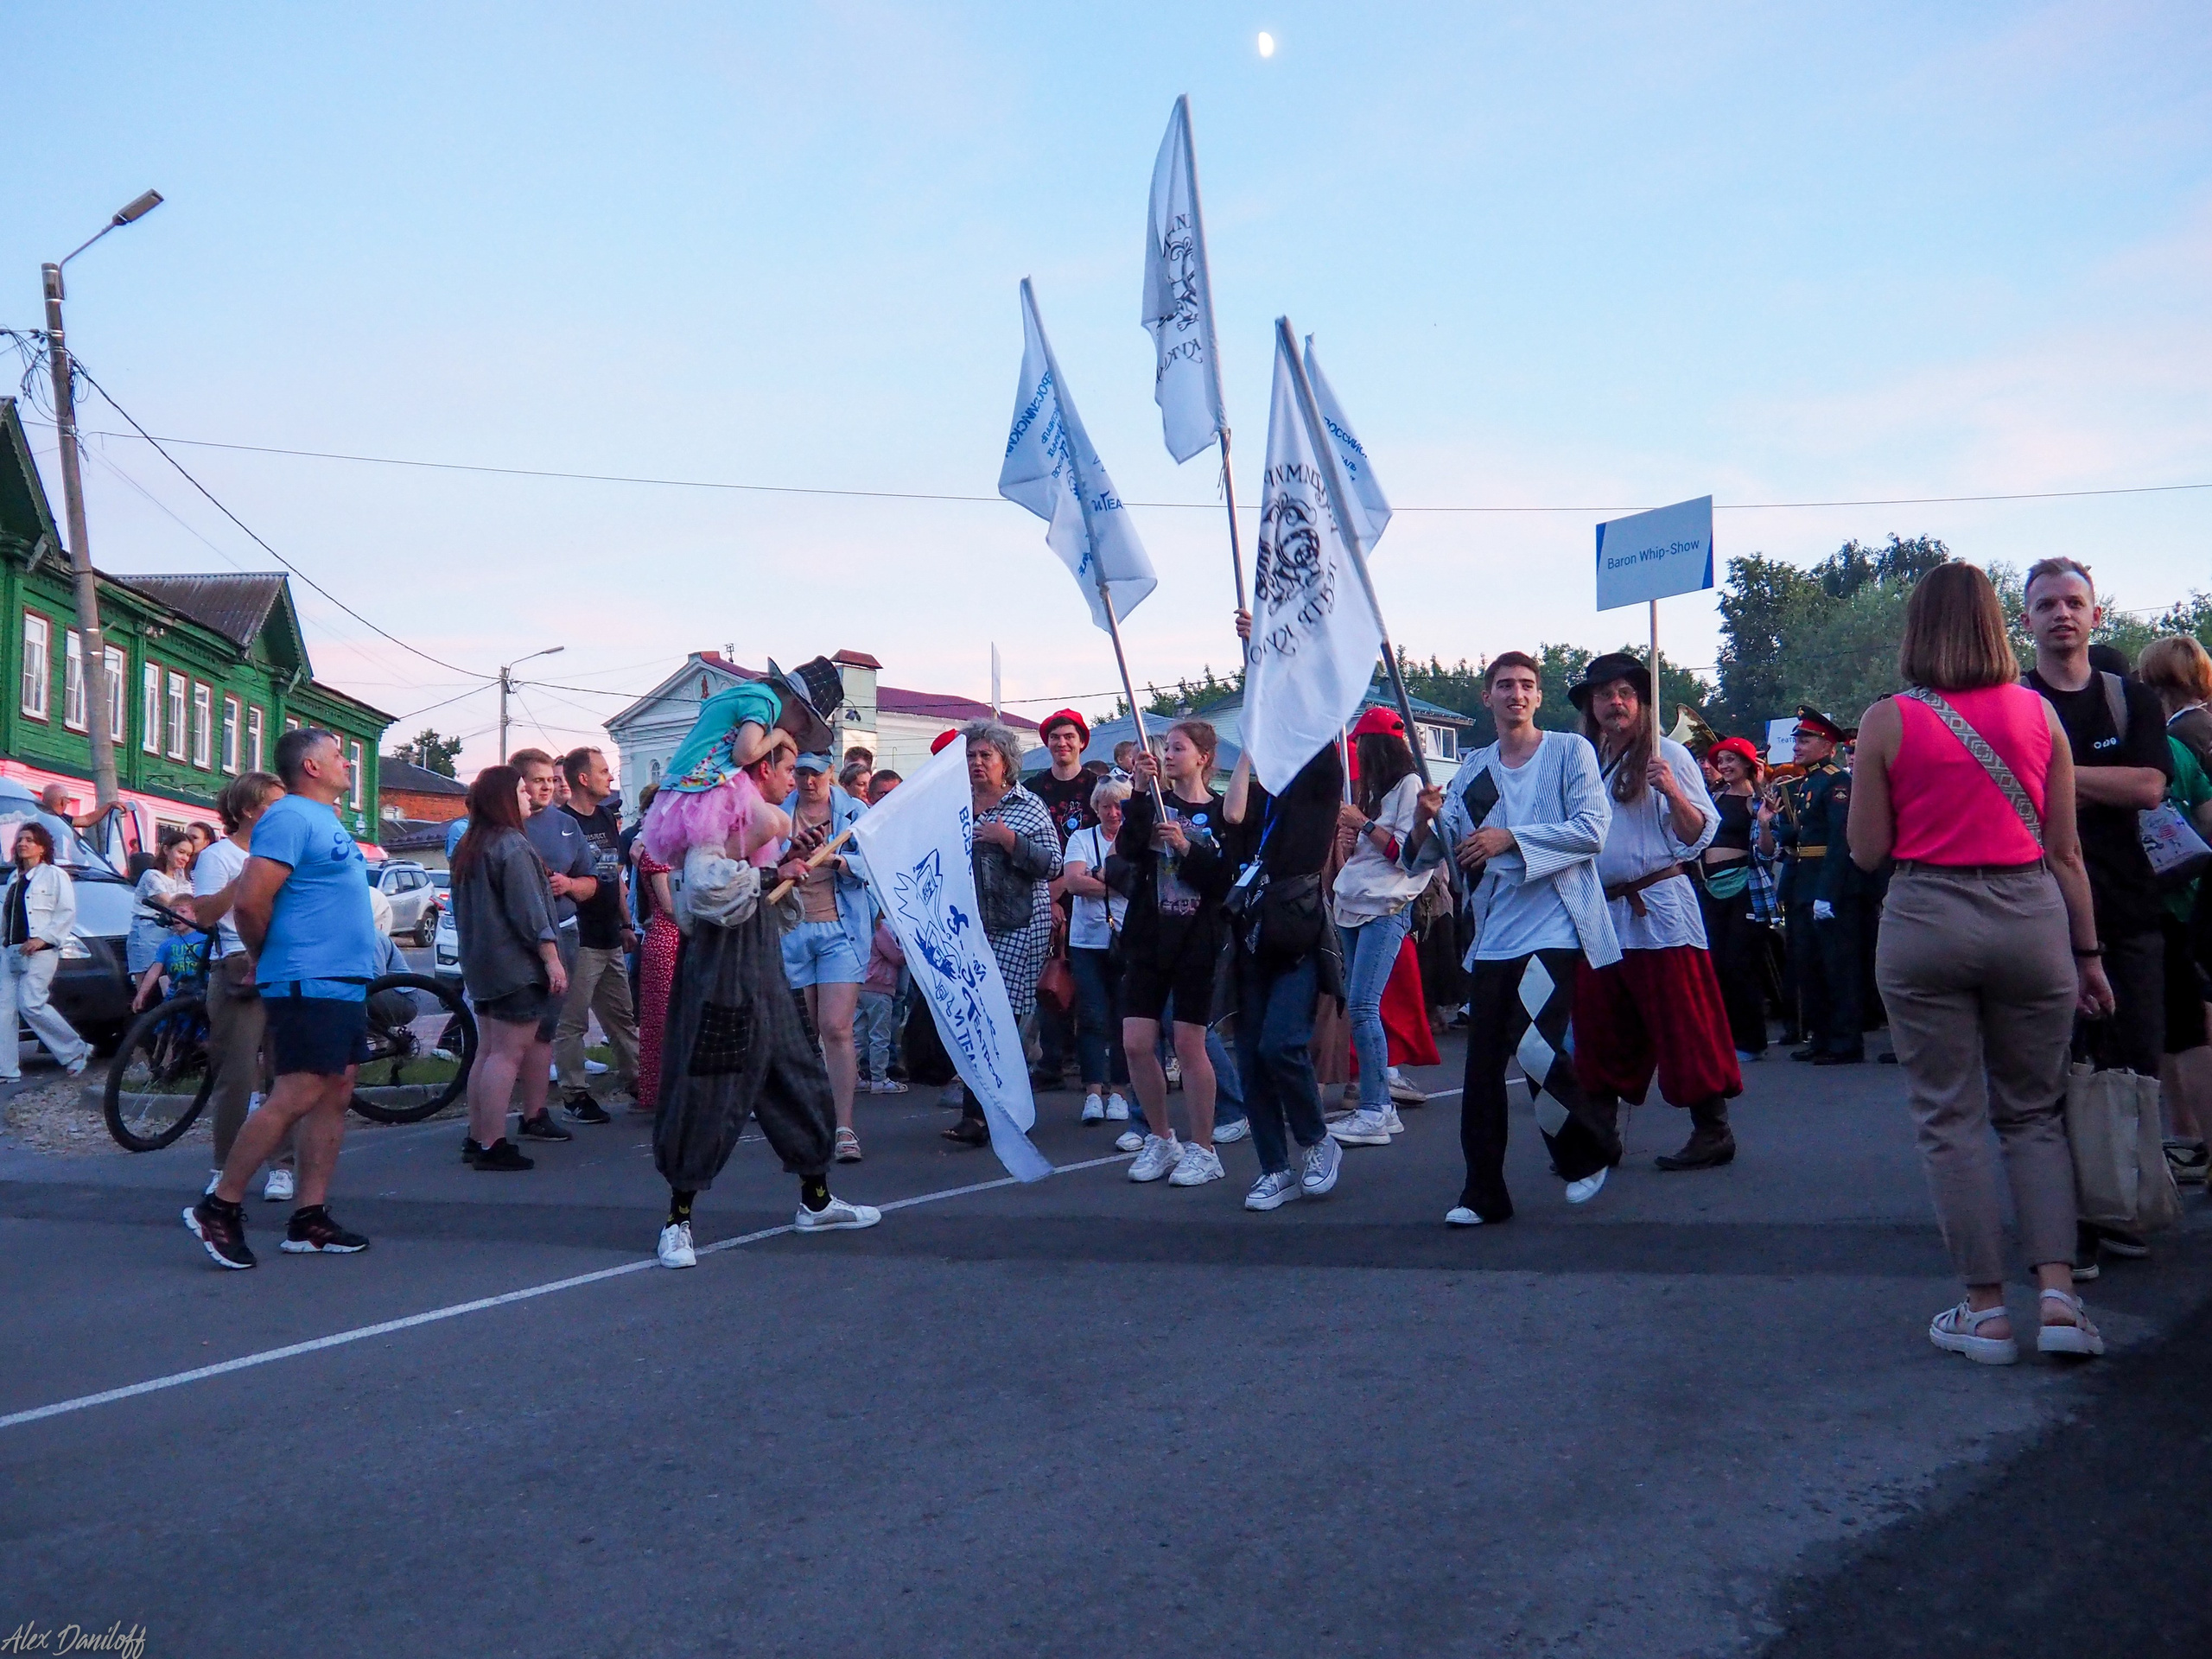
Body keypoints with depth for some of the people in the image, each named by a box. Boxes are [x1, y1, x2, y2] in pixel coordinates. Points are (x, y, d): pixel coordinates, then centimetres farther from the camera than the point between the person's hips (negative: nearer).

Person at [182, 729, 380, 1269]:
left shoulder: (325, 821, 19)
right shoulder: (289, 817, -11)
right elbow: (251, 901, -19)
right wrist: (266, 957, -3)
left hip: (344, 985, 10)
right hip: (308, 984, -9)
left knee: (334, 1098, 8)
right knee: (294, 1099, -10)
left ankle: (310, 1220, 12)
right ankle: (219, 1208, 1)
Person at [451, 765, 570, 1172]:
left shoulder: (467, 848, 14)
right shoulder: (512, 845, -15)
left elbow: (463, 909, 21)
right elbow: (528, 909, -18)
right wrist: (552, 959, -16)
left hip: (481, 965, 10)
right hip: (517, 965, -10)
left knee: (487, 1051, 13)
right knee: (508, 1053, -8)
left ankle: (476, 1138, 17)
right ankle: (493, 1146, -9)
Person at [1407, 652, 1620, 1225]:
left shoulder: (1570, 750, 2)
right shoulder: (1473, 768, 14)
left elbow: (1592, 830, -10)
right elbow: (1436, 850, 9)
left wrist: (1510, 838, -16)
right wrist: (1426, 819, -13)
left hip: (1554, 925, -5)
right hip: (1493, 934, 5)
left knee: (1533, 1043, -17)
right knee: (1482, 1062, 3)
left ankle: (1590, 1151, 11)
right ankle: (1483, 1193, 14)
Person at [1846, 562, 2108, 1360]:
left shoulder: (1886, 722, -4)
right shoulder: (2039, 713, 3)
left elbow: (1868, 851, -1)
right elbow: (2065, 851, 5)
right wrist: (2087, 951, 12)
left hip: (1924, 920, -2)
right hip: (2030, 915, 3)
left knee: (1951, 1119, 6)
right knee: (2034, 1114, 15)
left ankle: (1986, 1310, 10)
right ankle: (2058, 1295, 7)